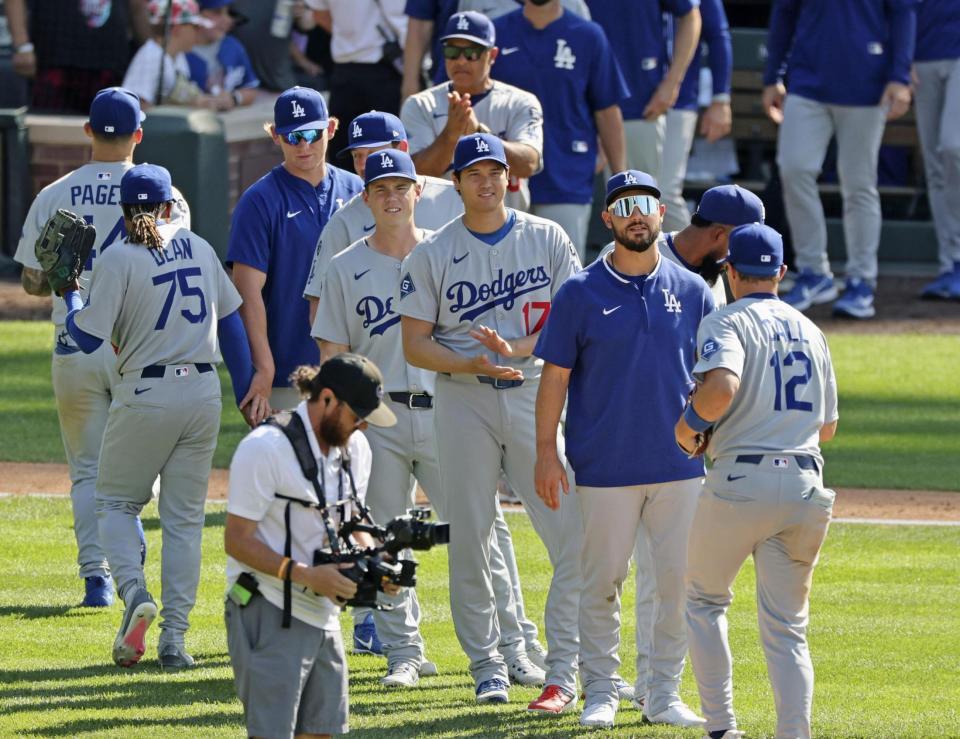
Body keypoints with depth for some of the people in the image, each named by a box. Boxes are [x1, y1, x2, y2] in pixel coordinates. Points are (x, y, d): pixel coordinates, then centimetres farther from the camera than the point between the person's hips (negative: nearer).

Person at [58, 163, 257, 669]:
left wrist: (69, 292, 7)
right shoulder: (199, 248, 8)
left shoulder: (118, 258, -8)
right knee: (184, 517, 9)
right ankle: (174, 638, 3)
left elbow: (89, 337, -11)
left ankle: (135, 594, -14)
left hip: (145, 396, -4)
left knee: (115, 502, 12)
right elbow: (230, 322, 12)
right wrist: (245, 391, 18)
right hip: (203, 395, 4)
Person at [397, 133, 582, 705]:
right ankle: (487, 666, 10)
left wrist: (515, 350, -15)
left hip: (536, 394, 0)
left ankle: (564, 666, 0)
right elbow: (415, 344, 2)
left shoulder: (548, 240, 6)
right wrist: (471, 364, -16)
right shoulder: (433, 254, 5)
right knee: (470, 536, 0)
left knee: (575, 533, -8)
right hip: (465, 400, 0)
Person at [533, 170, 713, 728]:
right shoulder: (581, 294, -1)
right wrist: (546, 452, -5)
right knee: (602, 580, 1)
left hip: (680, 464, 2)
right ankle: (601, 691, 12)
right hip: (606, 467, -2)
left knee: (680, 578, 1)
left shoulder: (692, 291, 6)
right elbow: (555, 374, 0)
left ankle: (665, 695, 11)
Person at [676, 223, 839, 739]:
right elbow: (828, 428, 21)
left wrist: (689, 423, -6)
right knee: (787, 626, 7)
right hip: (805, 482, 5)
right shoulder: (811, 332, 17)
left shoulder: (726, 323, -4)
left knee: (705, 600, 16)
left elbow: (722, 387, -24)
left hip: (741, 482, -5)